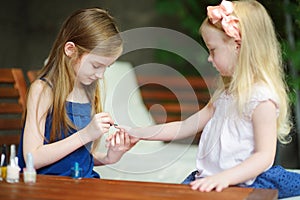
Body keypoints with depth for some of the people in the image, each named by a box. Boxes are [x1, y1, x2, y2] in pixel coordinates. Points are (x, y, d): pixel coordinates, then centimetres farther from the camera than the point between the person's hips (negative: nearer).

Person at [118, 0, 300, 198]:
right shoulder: (225, 94, 16)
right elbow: (184, 127, 18)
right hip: (207, 180, 8)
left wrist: (223, 178, -29)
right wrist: (134, 132, 14)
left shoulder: (262, 98, -11)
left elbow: (265, 156, -16)